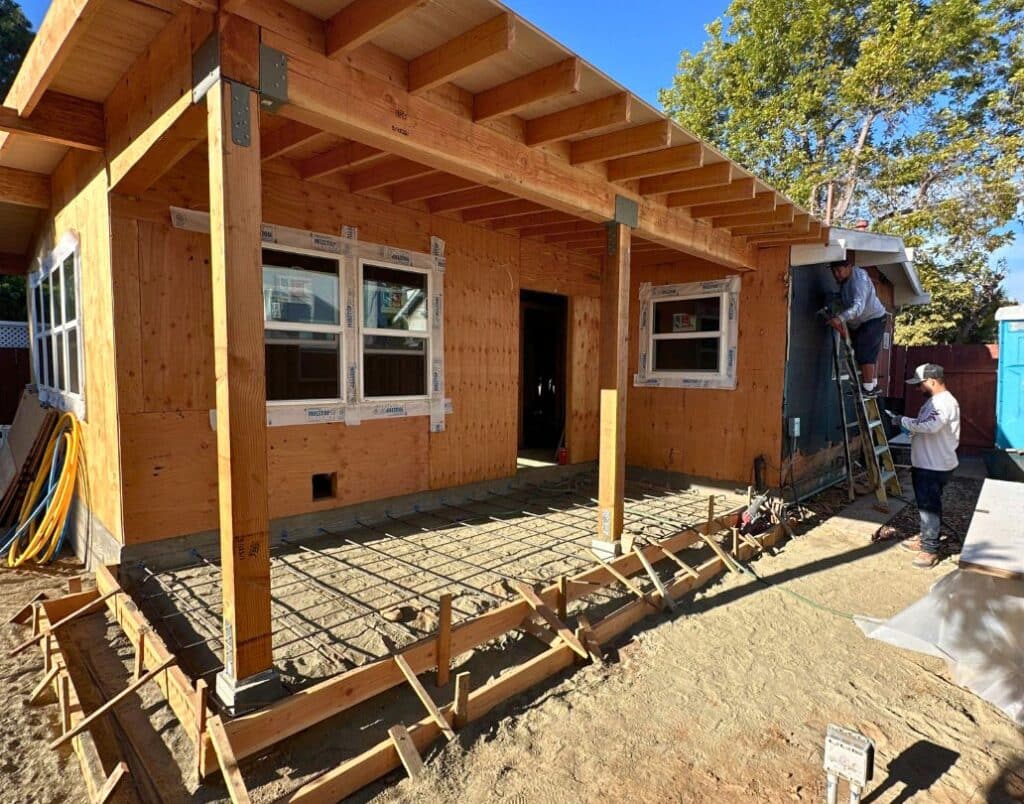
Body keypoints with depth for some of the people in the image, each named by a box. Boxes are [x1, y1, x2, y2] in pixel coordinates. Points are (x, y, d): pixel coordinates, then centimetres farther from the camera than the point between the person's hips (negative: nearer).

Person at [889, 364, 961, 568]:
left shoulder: (945, 402, -19)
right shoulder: (934, 401, 14)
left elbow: (930, 426, -34)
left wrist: (903, 421, -25)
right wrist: (902, 420, 8)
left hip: (935, 467, -10)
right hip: (925, 464, 10)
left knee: (929, 507, -4)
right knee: (925, 505, 20)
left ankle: (930, 549, 4)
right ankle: (925, 538, 32)